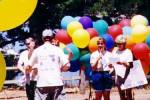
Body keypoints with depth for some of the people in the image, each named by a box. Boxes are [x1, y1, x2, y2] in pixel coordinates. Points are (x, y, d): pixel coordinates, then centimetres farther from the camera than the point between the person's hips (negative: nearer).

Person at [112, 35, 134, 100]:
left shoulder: (128, 52, -5)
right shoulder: (115, 51, 8)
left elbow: (130, 65, -11)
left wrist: (122, 63, -27)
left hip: (127, 76, -4)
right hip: (118, 76, 5)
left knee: (128, 94, -2)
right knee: (121, 94, 9)